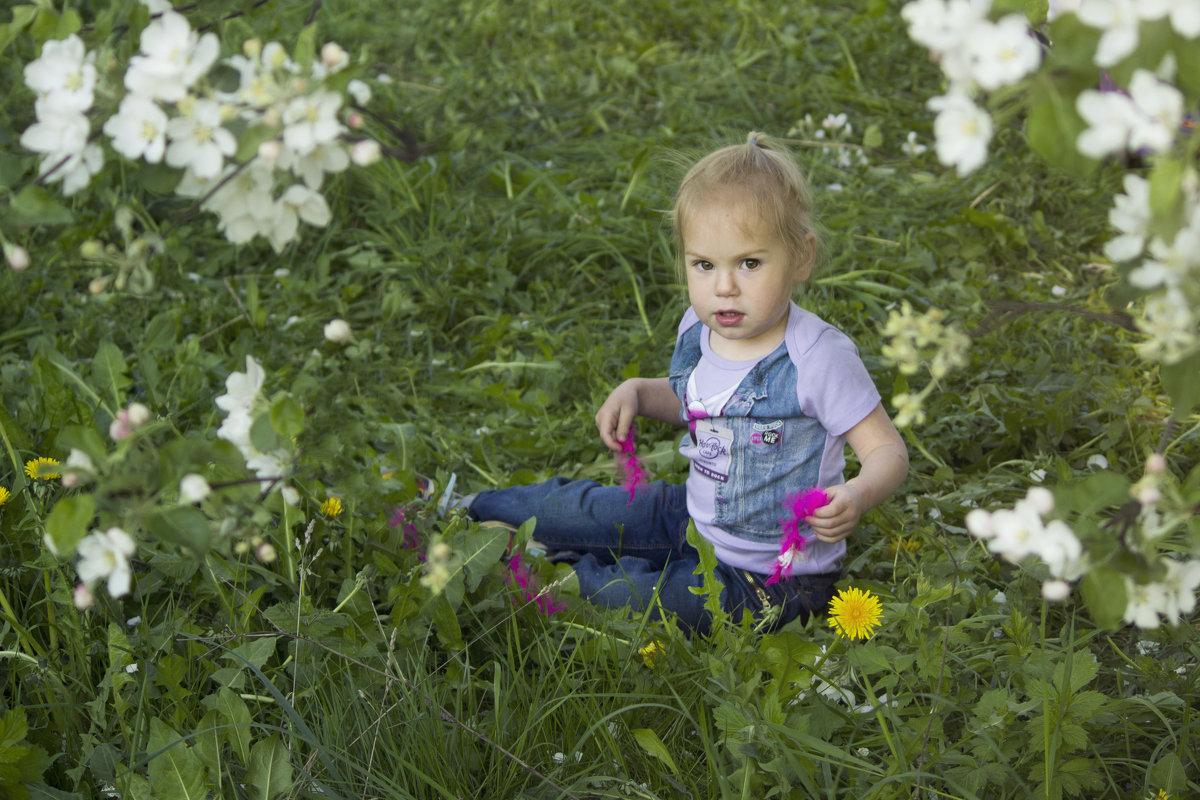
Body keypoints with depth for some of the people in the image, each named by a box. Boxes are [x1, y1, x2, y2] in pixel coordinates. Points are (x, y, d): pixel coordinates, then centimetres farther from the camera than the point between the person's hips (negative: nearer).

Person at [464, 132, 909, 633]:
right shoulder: (699, 330, -4)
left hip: (771, 577, -7)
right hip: (698, 519, 7)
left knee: (632, 597, -23)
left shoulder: (818, 357, -25)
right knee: (578, 508, 10)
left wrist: (858, 496, -40)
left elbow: (887, 450, -19)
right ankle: (460, 514, 35)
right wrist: (636, 394, 1)